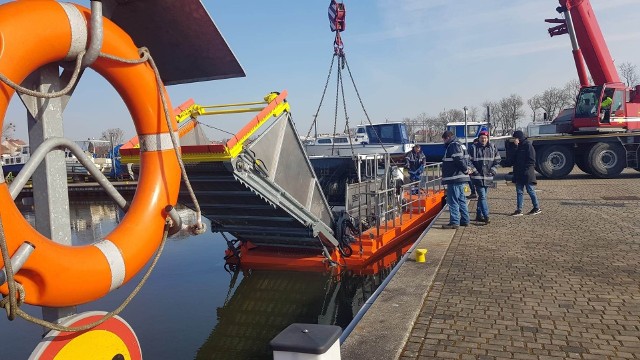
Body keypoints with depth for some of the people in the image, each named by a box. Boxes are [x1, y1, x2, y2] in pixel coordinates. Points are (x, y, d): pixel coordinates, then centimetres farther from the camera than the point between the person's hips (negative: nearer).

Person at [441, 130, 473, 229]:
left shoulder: (453, 146, -13)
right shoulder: (459, 145, 20)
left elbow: (459, 160, -22)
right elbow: (465, 159, 22)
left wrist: (466, 170, -12)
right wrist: (467, 168, 8)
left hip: (454, 179, -11)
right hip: (459, 178, 11)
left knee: (453, 201, -7)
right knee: (461, 200, 16)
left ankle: (454, 222, -6)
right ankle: (465, 220, 22)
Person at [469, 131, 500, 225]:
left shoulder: (492, 148, 7)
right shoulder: (473, 148, -3)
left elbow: (497, 160, 12)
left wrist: (493, 171, 1)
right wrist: (474, 171, -9)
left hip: (488, 177, 4)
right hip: (477, 177, -4)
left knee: (482, 196, 13)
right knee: (482, 196, -10)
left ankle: (479, 215, 23)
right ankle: (486, 216, -12)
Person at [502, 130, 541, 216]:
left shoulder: (528, 146, -11)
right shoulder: (518, 147, 15)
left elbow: (531, 161, -15)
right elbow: (513, 159, 14)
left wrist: (525, 170, -20)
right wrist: (505, 163, 1)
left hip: (527, 175, -8)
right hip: (519, 175, 8)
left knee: (530, 191, 2)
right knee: (519, 192, 7)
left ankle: (537, 208, 16)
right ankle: (519, 210, 9)